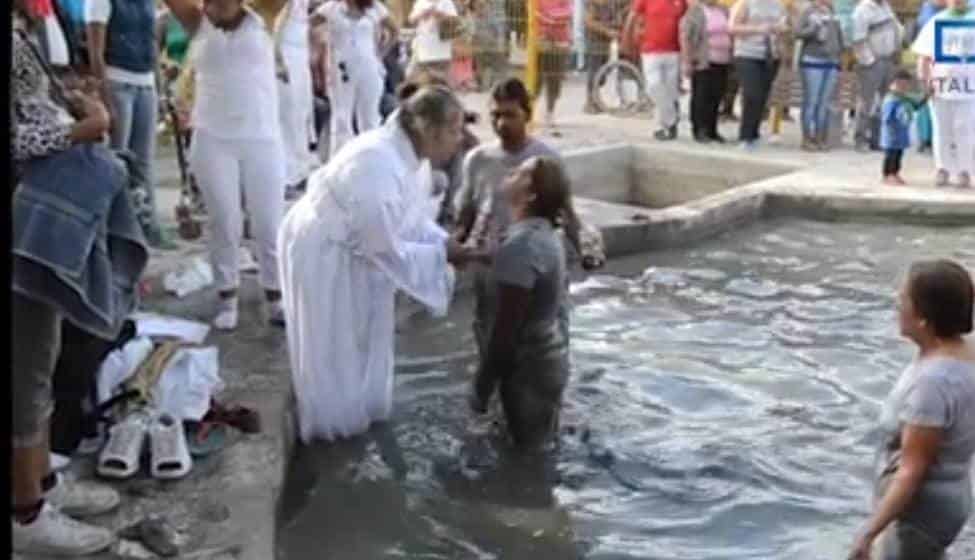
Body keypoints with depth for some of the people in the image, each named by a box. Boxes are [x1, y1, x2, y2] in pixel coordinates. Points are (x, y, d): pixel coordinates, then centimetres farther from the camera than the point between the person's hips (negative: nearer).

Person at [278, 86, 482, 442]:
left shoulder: (402, 155, -5)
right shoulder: (379, 166, -35)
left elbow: (411, 220, 6)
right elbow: (384, 248, -29)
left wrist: (447, 243, -9)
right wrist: (442, 255, -20)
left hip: (349, 251, 9)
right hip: (322, 255, -9)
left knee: (359, 338, 23)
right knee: (331, 347, 10)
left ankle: (356, 406, 42)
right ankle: (333, 422, 29)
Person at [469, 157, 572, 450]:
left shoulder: (519, 246, -27)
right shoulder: (544, 233, 2)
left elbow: (505, 332, -25)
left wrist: (481, 388, -15)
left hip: (529, 368, -9)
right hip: (546, 358, 9)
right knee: (540, 449, 22)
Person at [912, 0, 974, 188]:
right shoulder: (935, 22, 8)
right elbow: (924, 56, 7)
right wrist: (924, 80, -5)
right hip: (940, 84, 1)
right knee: (942, 129, 5)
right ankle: (942, 169, 13)